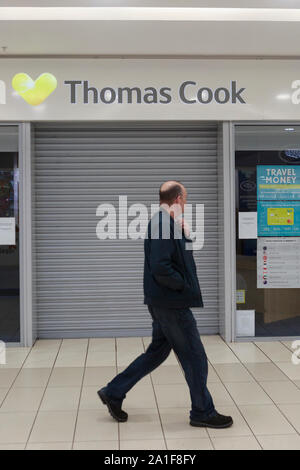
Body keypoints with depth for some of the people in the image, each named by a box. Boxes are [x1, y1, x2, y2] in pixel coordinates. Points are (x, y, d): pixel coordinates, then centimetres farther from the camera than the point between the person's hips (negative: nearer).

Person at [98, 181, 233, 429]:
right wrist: (184, 285, -14)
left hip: (163, 303, 10)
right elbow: (160, 268, -26)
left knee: (157, 351, 19)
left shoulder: (162, 222, 12)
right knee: (195, 358, 3)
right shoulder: (163, 224, -19)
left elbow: (182, 256, 17)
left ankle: (113, 393, 25)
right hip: (171, 304, -10)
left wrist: (184, 231, 2)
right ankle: (203, 413, 19)